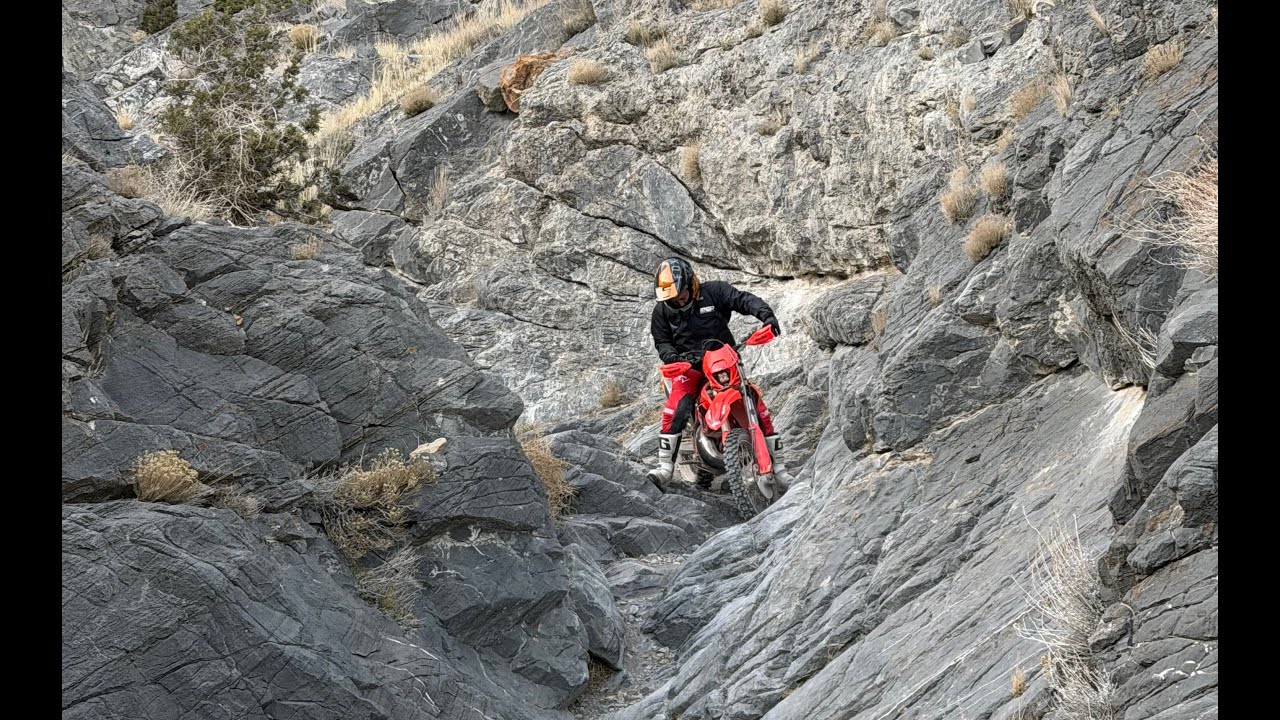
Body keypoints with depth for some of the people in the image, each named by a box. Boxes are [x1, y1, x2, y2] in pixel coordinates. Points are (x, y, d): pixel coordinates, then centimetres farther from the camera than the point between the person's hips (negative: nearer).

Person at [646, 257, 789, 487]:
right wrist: (672, 356, -15)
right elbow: (662, 341, 8)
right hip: (689, 365, 0)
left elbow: (744, 300, -10)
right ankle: (665, 466, -23)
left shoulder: (714, 292, -5)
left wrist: (766, 315, -29)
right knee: (675, 408, -26)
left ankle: (776, 461, 0)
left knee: (756, 404, -12)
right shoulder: (662, 311, 3)